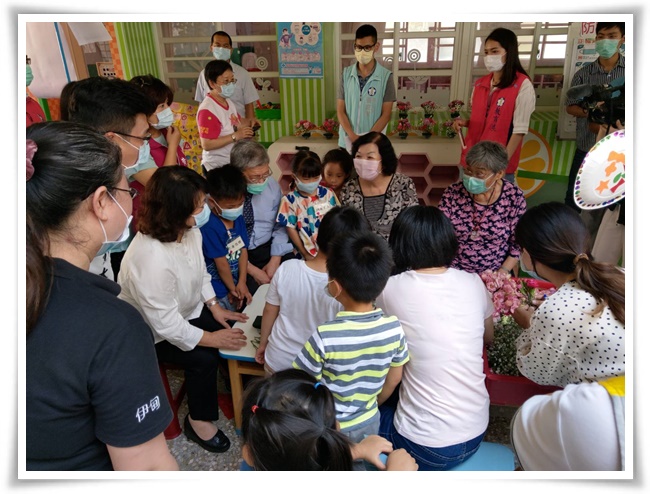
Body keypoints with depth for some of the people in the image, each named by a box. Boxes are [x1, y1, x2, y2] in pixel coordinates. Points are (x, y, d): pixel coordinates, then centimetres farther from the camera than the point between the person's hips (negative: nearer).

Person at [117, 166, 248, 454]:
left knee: (234, 333, -6)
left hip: (187, 309, 7)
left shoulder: (189, 229, -14)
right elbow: (166, 323, -32)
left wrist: (214, 306, -4)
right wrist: (211, 338, -23)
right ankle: (198, 421, 7)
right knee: (204, 359, -19)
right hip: (152, 332, -7)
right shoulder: (150, 258, -39)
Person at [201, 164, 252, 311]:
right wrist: (232, 288, -7)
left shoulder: (238, 218, -3)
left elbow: (243, 250, -2)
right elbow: (221, 263, -20)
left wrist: (242, 282, -7)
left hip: (236, 280, 7)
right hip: (220, 290, -7)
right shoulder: (210, 226, -28)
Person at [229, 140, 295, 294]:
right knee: (252, 288, -28)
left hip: (267, 249, 4)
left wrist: (275, 260, -9)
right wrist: (251, 270, -18)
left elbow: (280, 226, 5)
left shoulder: (272, 185, -3)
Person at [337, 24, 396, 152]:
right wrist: (352, 136, -14)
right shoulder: (346, 74, 2)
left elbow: (386, 115, -6)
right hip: (347, 141, 2)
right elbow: (340, 110, 1)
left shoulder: (386, 76, -4)